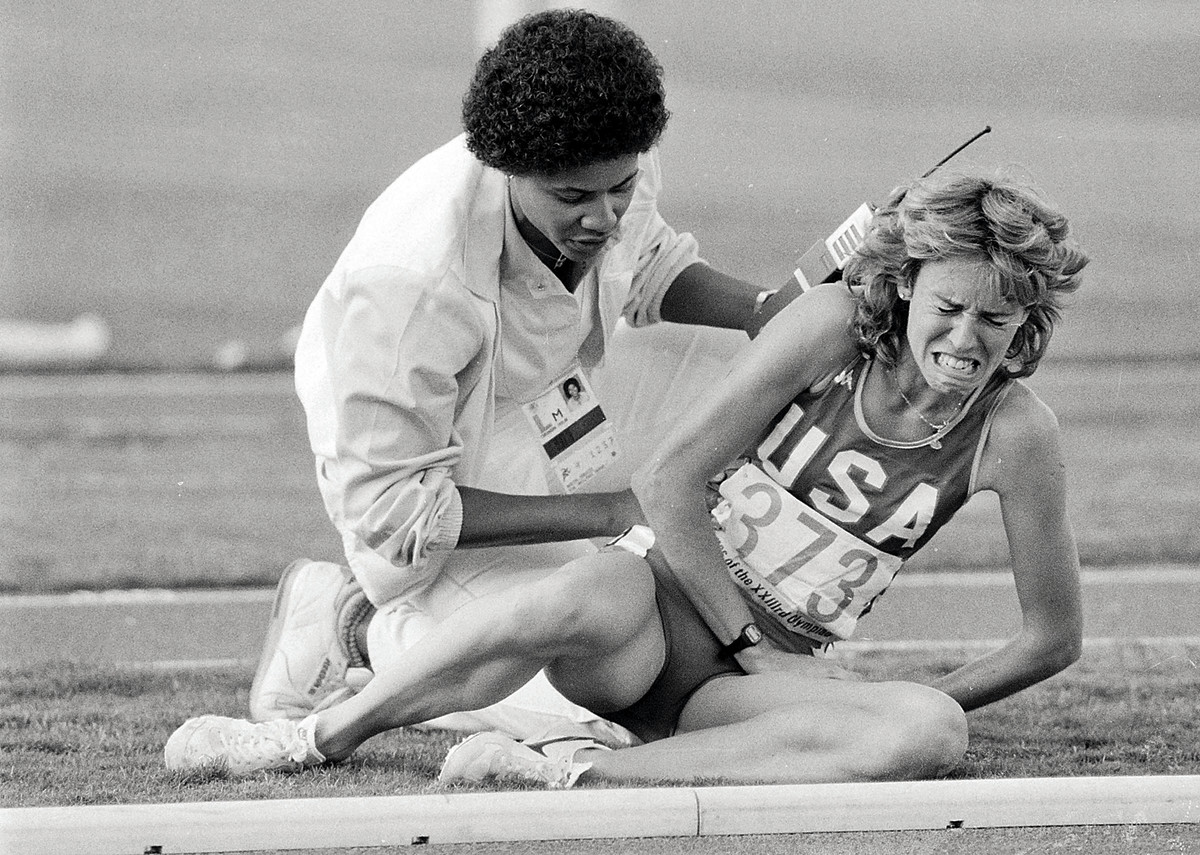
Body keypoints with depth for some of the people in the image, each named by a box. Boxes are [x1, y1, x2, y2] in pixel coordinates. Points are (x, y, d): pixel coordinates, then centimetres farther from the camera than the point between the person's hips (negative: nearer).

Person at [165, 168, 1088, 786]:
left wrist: (899, 716, 2)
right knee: (589, 603, -41)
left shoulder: (1014, 431, -6)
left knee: (932, 735, -32)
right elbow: (669, 480, -8)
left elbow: (1053, 638, 4)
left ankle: (576, 769, -36)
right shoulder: (834, 327, -9)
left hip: (768, 668, 2)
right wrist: (753, 645, -10)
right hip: (663, 598, -2)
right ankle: (316, 734, -23)